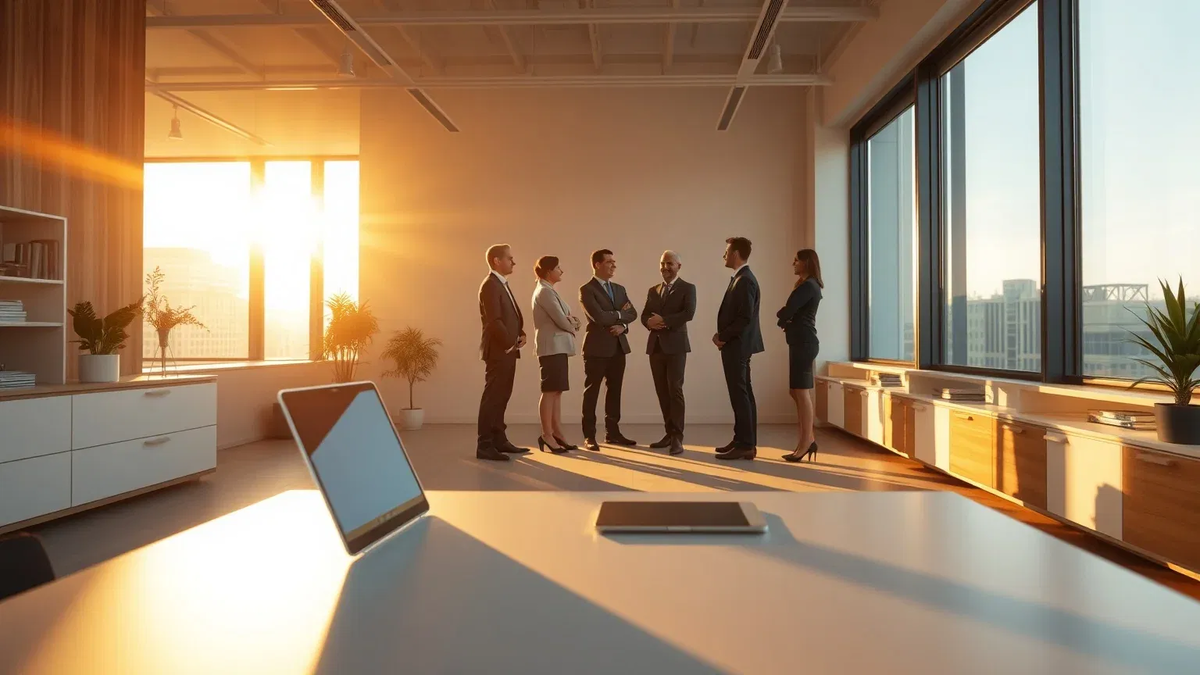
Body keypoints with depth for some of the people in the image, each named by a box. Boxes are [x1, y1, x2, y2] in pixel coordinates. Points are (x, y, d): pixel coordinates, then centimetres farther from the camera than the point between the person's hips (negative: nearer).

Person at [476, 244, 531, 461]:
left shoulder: (502, 285, 18)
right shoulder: (490, 285, -14)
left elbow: (514, 315, 20)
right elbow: (494, 320, -22)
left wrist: (521, 335, 3)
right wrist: (510, 342, -14)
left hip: (508, 350, 10)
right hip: (498, 350, -10)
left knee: (501, 396, 14)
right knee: (492, 397, -7)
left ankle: (499, 439, 22)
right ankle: (484, 445, -3)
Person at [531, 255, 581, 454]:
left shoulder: (548, 290, 18)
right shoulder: (545, 291, -14)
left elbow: (562, 317, 16)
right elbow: (561, 321, -18)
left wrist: (571, 320, -6)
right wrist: (572, 326, 2)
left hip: (557, 346, 10)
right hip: (552, 346, -10)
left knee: (557, 391, 9)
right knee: (550, 391, -7)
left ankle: (557, 432, 13)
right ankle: (546, 435, -2)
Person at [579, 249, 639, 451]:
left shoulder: (619, 289, 15)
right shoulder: (586, 289, -7)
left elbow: (632, 313, 7)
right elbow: (598, 317, -19)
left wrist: (623, 325, -13)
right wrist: (619, 314, -4)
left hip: (618, 347, 7)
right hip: (597, 348, -6)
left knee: (614, 391, 10)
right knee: (591, 393, 1)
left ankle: (612, 432, 19)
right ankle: (589, 436, 7)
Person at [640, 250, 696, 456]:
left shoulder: (687, 288, 1)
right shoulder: (653, 290, 19)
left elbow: (688, 313, -14)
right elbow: (644, 315, 12)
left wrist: (663, 320, -16)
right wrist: (650, 322, -10)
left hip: (675, 346, -5)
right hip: (655, 346, 6)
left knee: (675, 390, -9)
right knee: (662, 392, 8)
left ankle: (677, 437, -5)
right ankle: (669, 433, 17)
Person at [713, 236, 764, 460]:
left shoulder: (745, 280, -16)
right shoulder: (740, 278, 15)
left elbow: (745, 318, -22)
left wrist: (723, 337, -13)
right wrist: (723, 335, 5)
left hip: (737, 345, -10)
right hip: (736, 345, 10)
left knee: (740, 395, -6)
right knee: (743, 394, 12)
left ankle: (745, 445, -1)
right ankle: (745, 441, 20)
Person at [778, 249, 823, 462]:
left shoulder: (807, 286, -12)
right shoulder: (810, 286, 19)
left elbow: (786, 312, -18)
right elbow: (793, 313, 19)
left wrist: (783, 317, 3)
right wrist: (786, 319, -1)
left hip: (803, 342, -10)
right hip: (802, 342, 10)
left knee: (801, 392, -7)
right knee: (799, 392, 12)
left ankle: (806, 443, -2)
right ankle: (808, 439, 17)